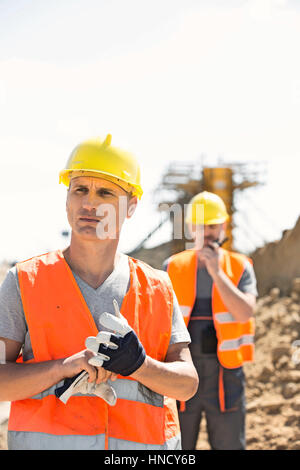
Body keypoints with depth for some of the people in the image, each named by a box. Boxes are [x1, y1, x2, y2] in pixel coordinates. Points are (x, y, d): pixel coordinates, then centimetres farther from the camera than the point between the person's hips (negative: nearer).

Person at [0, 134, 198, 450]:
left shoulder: (158, 289, 7)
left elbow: (188, 383, 4)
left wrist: (139, 364, -14)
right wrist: (65, 367, -18)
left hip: (143, 441, 2)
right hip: (48, 439, -1)